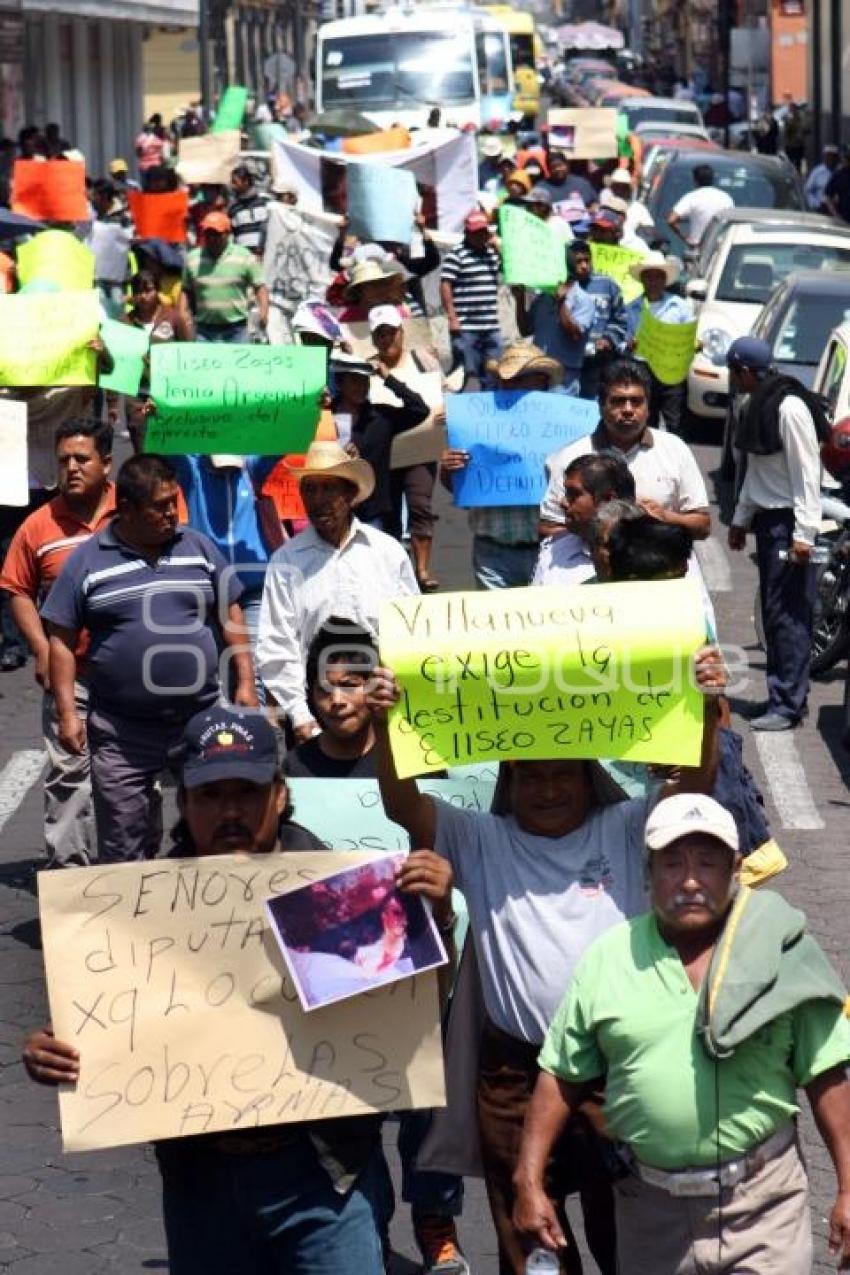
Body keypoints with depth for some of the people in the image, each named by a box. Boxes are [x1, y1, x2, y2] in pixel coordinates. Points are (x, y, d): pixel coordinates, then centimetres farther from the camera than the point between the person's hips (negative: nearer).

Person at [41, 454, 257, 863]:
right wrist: (67, 713, -5)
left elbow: (230, 618, 13)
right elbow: (62, 640, 1)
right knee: (124, 847, 3)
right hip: (121, 733, -2)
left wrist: (245, 683, 4)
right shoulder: (87, 561, 0)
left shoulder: (199, 548, 7)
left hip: (201, 721, 2)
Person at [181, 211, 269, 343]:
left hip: (236, 330, -1)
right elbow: (186, 291, 15)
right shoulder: (192, 259, 8)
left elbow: (260, 287, 2)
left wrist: (263, 310, -13)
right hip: (204, 330, 1)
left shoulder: (243, 256, 2)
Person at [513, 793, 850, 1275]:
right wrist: (530, 1184, 2)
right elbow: (562, 1079, 7)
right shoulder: (607, 959, 3)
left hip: (763, 1199, -2)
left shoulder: (780, 954, -2)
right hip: (652, 1207, 2)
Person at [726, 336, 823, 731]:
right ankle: (779, 695, 18)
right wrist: (740, 518, 22)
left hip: (788, 521, -9)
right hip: (766, 518, 9)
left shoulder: (789, 408, -18)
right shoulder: (753, 407, 10)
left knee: (789, 614, -7)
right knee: (772, 613, 12)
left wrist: (804, 532, -21)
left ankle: (788, 703, -5)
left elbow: (807, 472, -19)